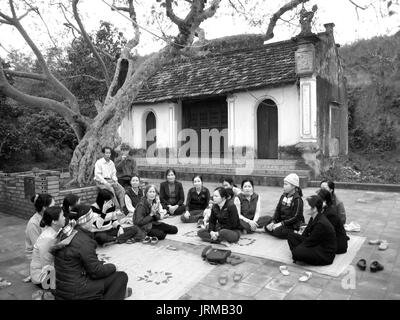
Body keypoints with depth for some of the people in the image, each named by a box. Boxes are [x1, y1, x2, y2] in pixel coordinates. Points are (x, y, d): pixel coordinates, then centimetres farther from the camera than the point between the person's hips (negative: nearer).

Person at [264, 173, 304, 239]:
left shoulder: (297, 200, -12)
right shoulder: (283, 196, 9)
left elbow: (296, 218, -17)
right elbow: (277, 210, 6)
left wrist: (281, 223, -22)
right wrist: (273, 222, -11)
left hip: (293, 225, -6)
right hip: (282, 221, 6)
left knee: (278, 231, -32)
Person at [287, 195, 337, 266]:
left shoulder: (321, 224, -29)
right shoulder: (314, 218, 1)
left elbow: (310, 242, -22)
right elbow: (305, 235, 5)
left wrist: (295, 249, -12)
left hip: (325, 254, -10)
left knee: (296, 252, -31)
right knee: (291, 235, 2)